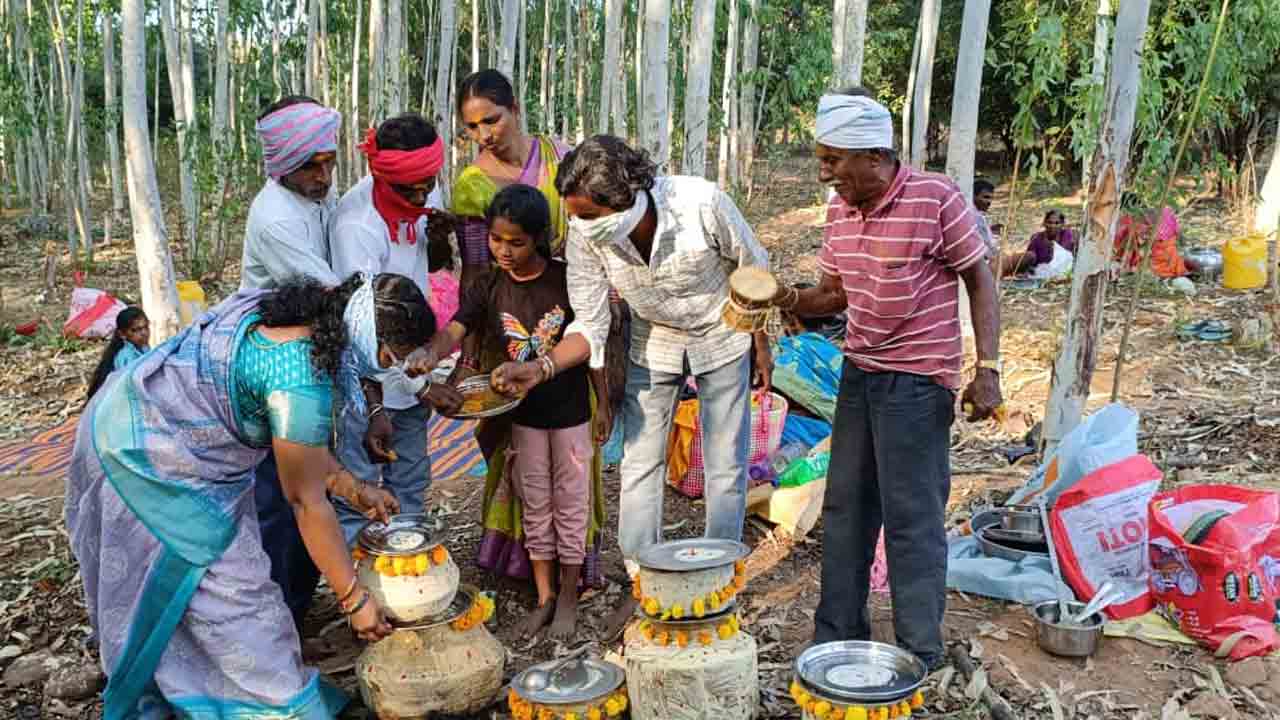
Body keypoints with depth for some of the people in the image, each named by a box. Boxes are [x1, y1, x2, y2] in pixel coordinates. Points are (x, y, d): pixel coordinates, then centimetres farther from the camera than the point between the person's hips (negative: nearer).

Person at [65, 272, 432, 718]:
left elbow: (300, 439, 8)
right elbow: (306, 502, -22)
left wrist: (354, 490, 10)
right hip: (147, 456, -10)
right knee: (225, 590, -2)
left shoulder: (305, 313, -3)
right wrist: (354, 599, -14)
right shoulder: (301, 377, -30)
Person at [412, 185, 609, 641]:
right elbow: (453, 331, -19)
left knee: (571, 502, 8)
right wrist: (429, 356, -41)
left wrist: (603, 404, -3)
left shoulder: (568, 280, -12)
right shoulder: (488, 290, -6)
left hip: (571, 412, -2)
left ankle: (569, 597, 24)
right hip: (524, 414, 3)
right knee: (534, 504, 13)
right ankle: (544, 595, 27)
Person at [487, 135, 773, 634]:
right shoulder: (585, 236, -25)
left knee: (725, 464, 4)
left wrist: (761, 348, -6)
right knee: (640, 461, 4)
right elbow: (590, 328, -19)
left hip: (721, 338, -2)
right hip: (652, 344, 3)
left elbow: (755, 272, -15)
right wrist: (538, 369, -36)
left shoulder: (702, 203, -34)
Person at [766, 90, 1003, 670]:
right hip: (858, 373, 7)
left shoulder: (935, 198, -15)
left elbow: (980, 279, -8)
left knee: (913, 519, 0)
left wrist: (987, 368, -14)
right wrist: (793, 301, -10)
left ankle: (920, 657, 16)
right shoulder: (839, 209, 5)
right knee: (844, 510, 13)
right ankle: (836, 638, 27)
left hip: (916, 381, -7)